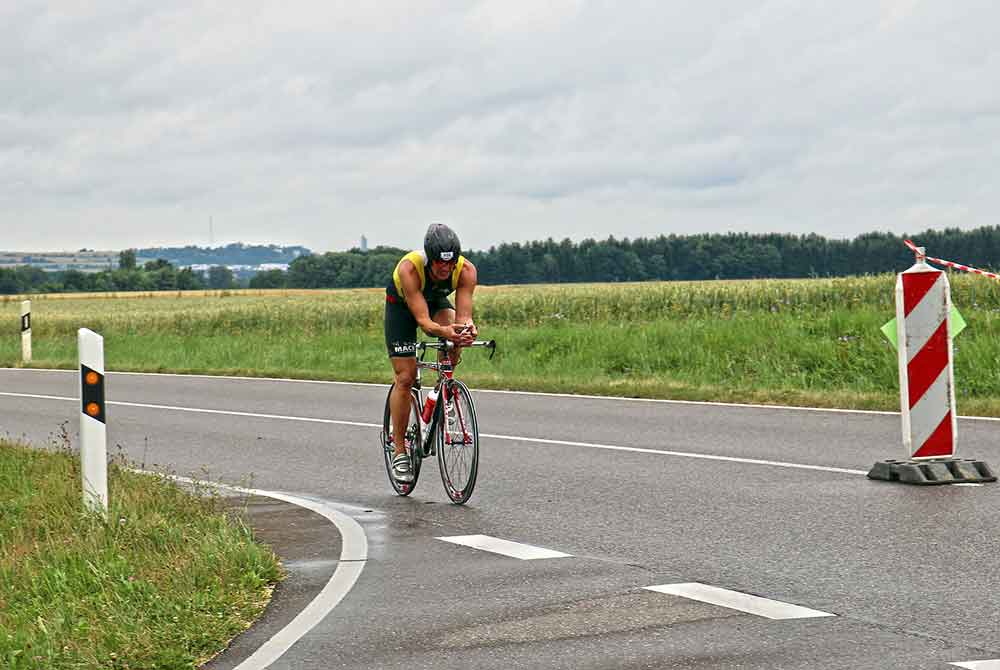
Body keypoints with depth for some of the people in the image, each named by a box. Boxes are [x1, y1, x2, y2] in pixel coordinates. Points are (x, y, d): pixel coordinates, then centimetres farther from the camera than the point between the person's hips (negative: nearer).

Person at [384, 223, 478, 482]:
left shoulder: (466, 270, -31)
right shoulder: (409, 268, -39)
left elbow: (463, 314, -34)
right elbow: (423, 320, -42)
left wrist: (466, 328, -57)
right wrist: (443, 331, -62)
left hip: (437, 300, 2)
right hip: (401, 305, -2)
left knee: (454, 343, -31)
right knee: (405, 378, -9)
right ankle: (399, 451, 2)